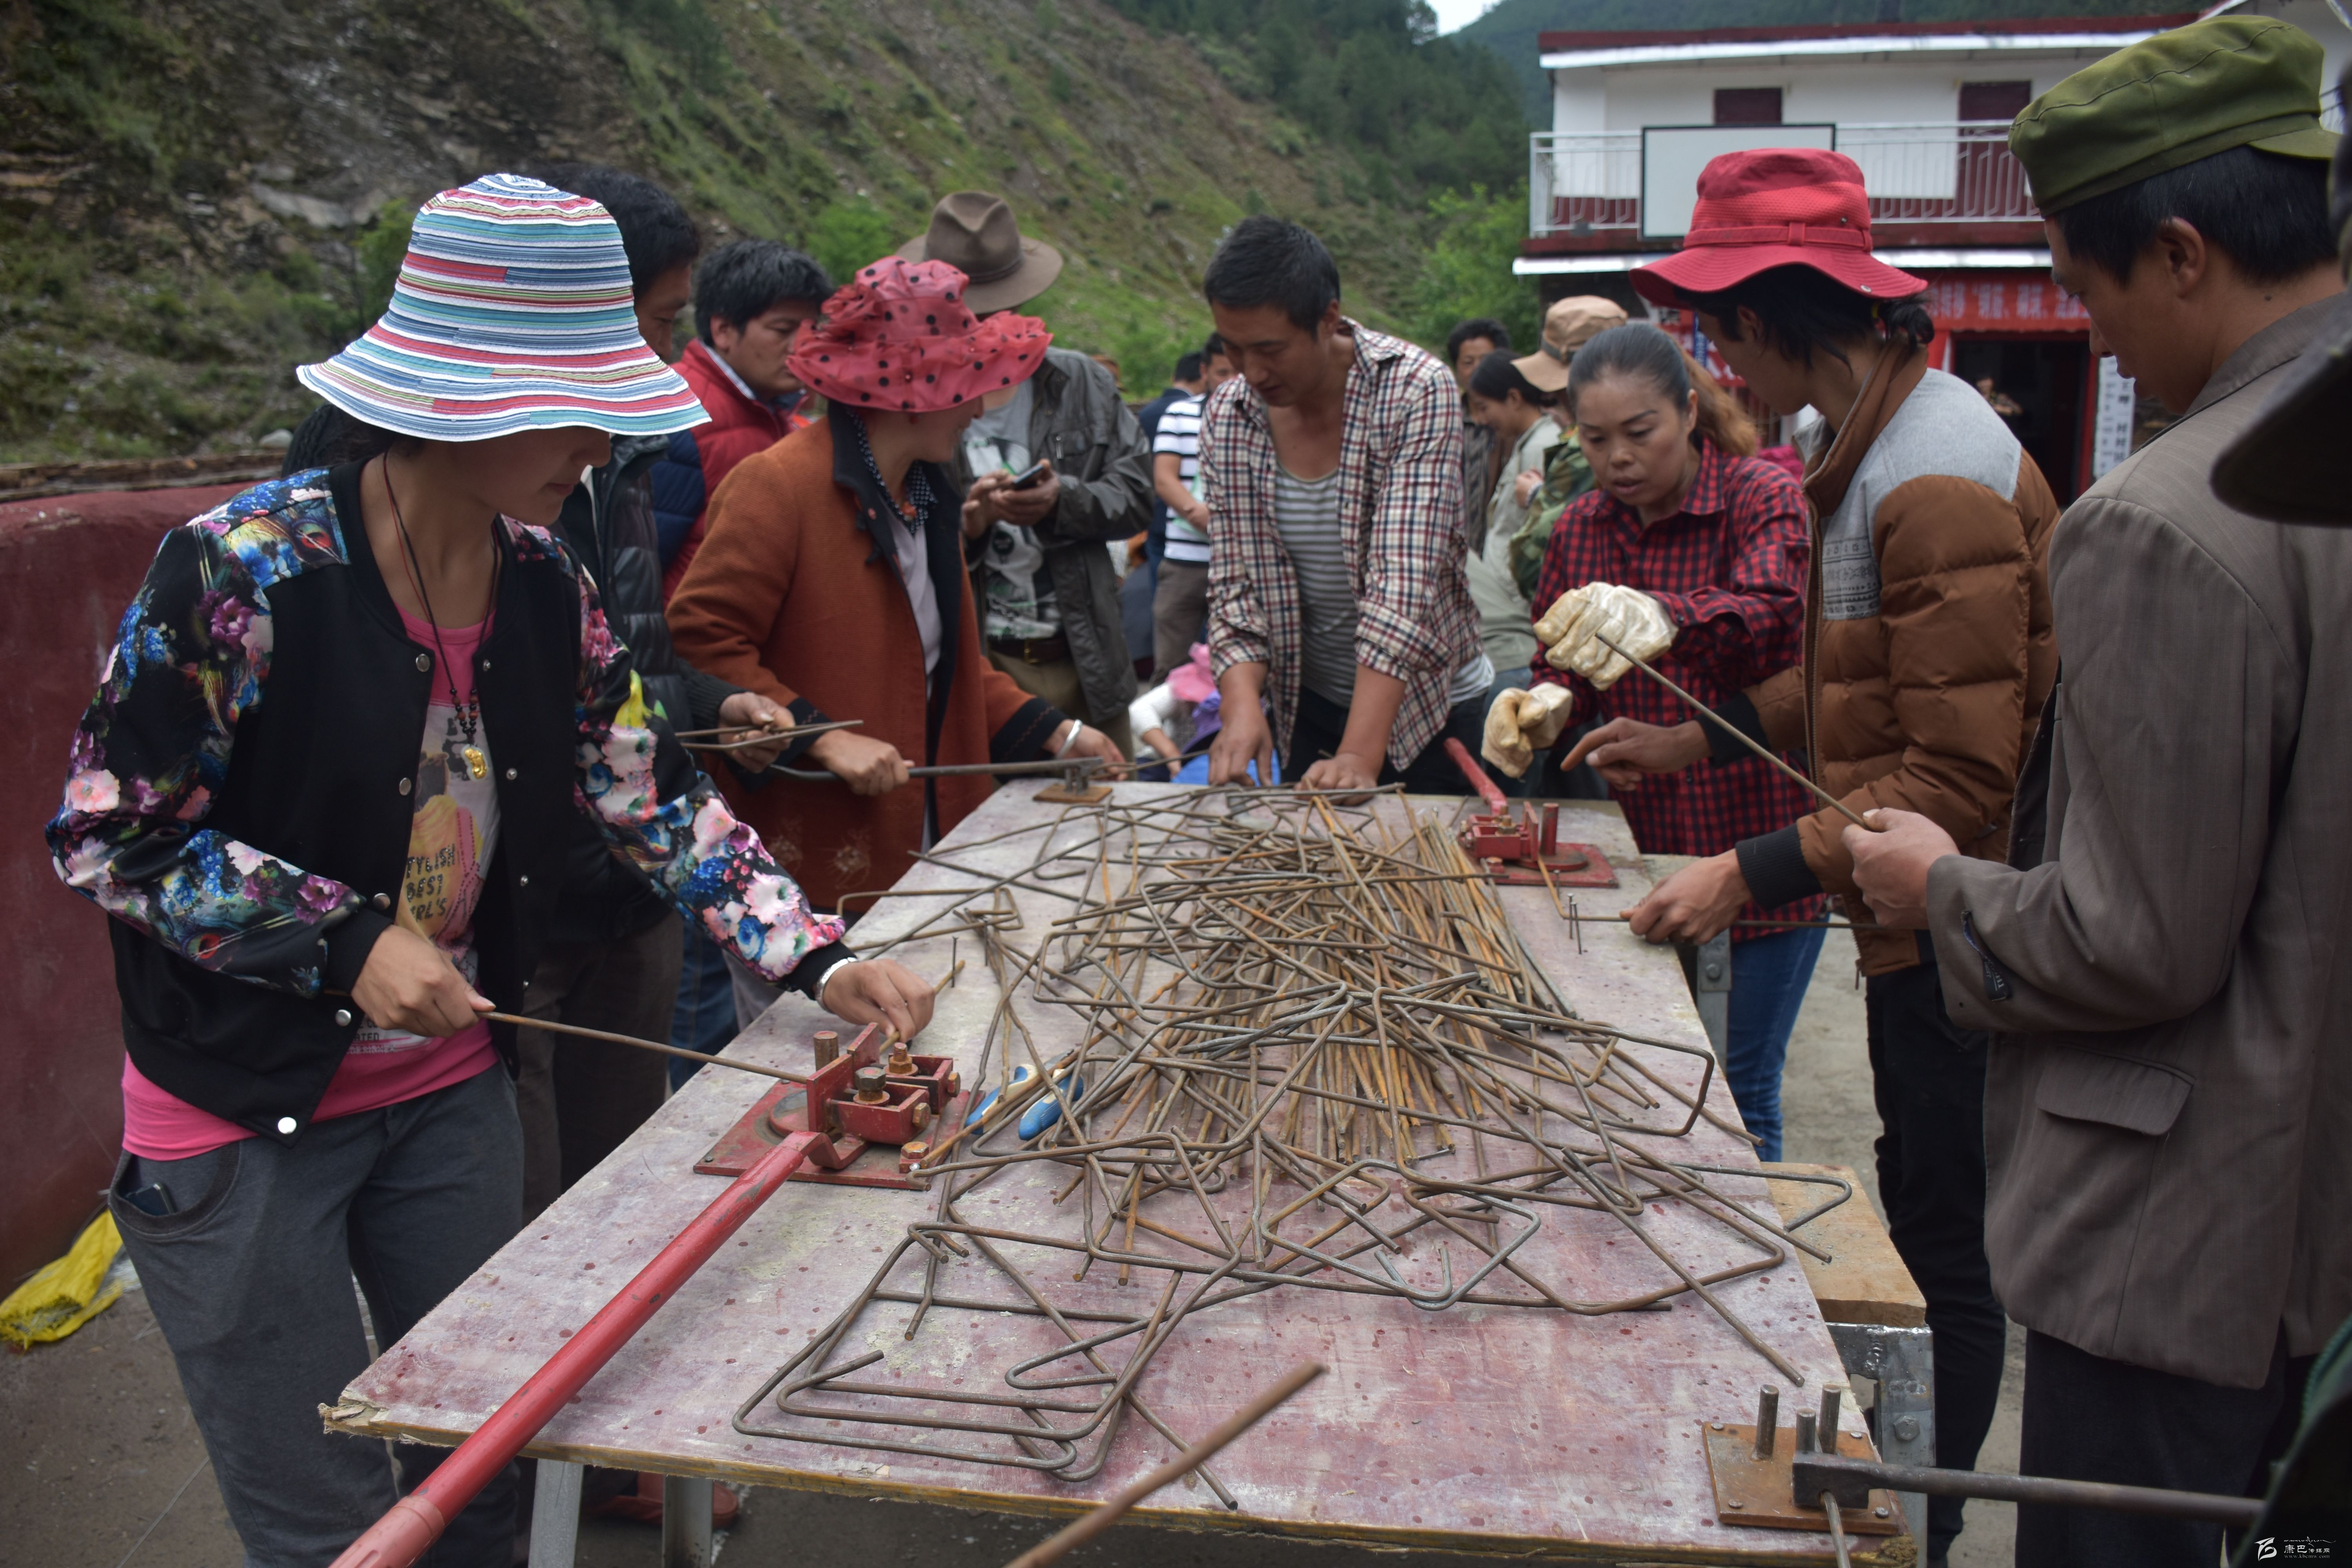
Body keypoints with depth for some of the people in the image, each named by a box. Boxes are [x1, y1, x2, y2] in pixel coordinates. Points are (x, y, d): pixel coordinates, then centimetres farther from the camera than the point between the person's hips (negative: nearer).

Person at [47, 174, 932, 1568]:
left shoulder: (543, 579, -3)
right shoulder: (246, 568, -22)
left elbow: (647, 789, 1)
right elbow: (108, 833, -16)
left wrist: (816, 958, -8)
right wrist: (344, 942, -21)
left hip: (456, 1088, 6)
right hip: (245, 1110, -5)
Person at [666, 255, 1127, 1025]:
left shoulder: (926, 494, 15)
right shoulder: (778, 485, -14)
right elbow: (699, 643, -19)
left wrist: (1054, 732, 13)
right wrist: (822, 738, -22)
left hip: (913, 853, 8)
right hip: (802, 873, -8)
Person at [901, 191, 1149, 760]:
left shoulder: (1082, 383, 8)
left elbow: (1136, 495, 4)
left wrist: (1064, 502, -14)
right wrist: (968, 523, -22)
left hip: (1085, 663, 3)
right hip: (975, 669, -3)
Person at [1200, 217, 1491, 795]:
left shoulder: (1416, 392, -20)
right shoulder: (1227, 417, -7)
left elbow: (1404, 583, -27)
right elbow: (1235, 583, -4)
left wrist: (1360, 756, -35)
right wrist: (1243, 708, -23)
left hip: (1427, 706, -3)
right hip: (1306, 707, 4)